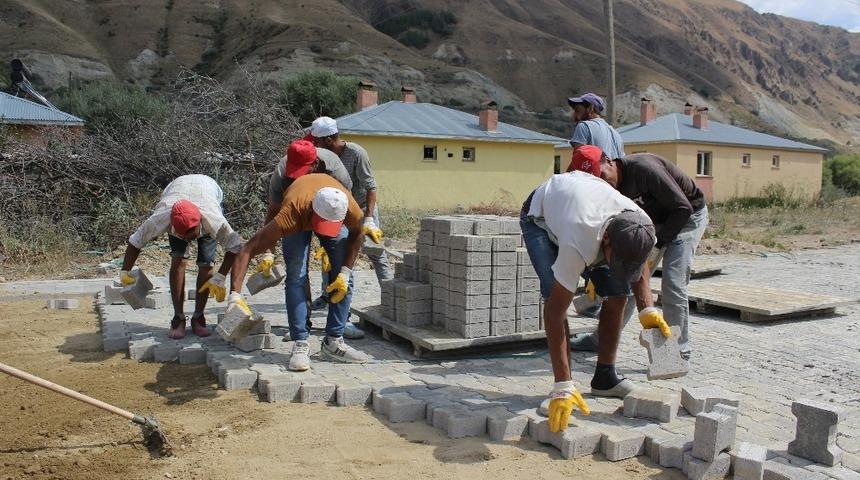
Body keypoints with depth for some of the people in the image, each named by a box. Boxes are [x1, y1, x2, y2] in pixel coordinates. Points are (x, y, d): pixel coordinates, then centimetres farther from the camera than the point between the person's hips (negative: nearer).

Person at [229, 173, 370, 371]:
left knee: (344, 280, -7)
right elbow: (247, 251, -45)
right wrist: (235, 295, -52)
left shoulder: (352, 211, -41)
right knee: (296, 278, -18)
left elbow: (357, 234, -13)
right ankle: (300, 345, -12)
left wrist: (345, 272, -20)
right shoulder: (291, 214, -47)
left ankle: (333, 342, 2)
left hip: (335, 216, 2)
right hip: (299, 221, -2)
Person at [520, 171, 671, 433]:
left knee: (617, 294, -5)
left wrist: (648, 308, -14)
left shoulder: (639, 224, -30)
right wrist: (563, 387, -45)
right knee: (555, 296, -25)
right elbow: (554, 312, -44)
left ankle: (605, 377, 10)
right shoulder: (579, 244, -47)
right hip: (540, 216, -5)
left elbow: (638, 265, -2)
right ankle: (563, 387, -13)